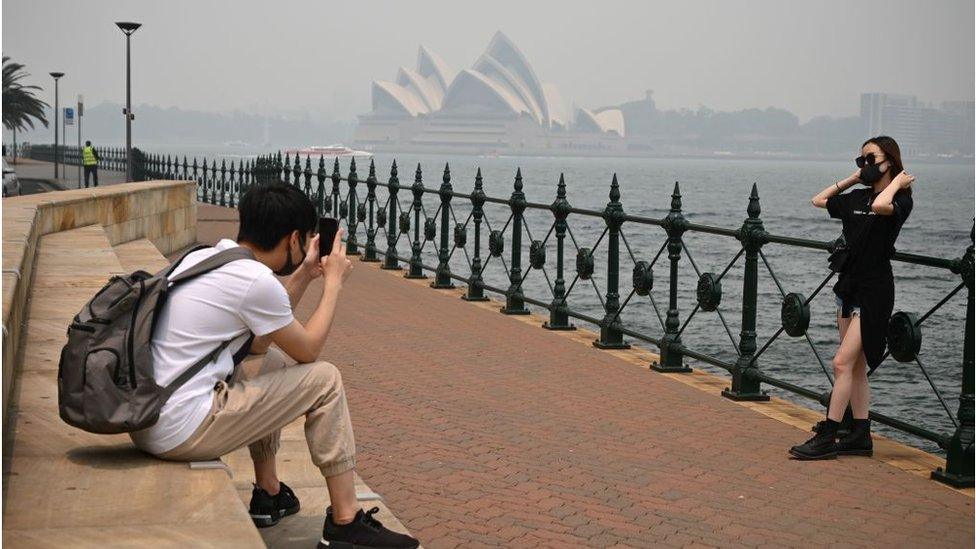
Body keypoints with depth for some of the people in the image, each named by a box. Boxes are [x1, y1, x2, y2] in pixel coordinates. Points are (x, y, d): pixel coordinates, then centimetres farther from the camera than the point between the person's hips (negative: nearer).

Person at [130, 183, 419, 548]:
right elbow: (307, 350, 0)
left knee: (268, 361, 28)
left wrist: (303, 277, 23)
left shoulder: (201, 257, 12)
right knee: (325, 380, 1)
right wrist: (333, 282, 10)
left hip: (143, 422, 9)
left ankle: (268, 494, 33)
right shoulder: (256, 281, -15)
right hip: (182, 433, -9)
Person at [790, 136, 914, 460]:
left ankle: (827, 438, -7)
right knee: (855, 366, 11)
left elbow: (880, 205, -34)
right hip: (850, 286, 8)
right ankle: (861, 436, 18)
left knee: (842, 362, -11)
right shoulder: (858, 197, 11)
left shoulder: (900, 200, -10)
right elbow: (819, 200, 22)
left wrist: (897, 182, -16)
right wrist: (852, 179, 15)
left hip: (874, 291, -8)